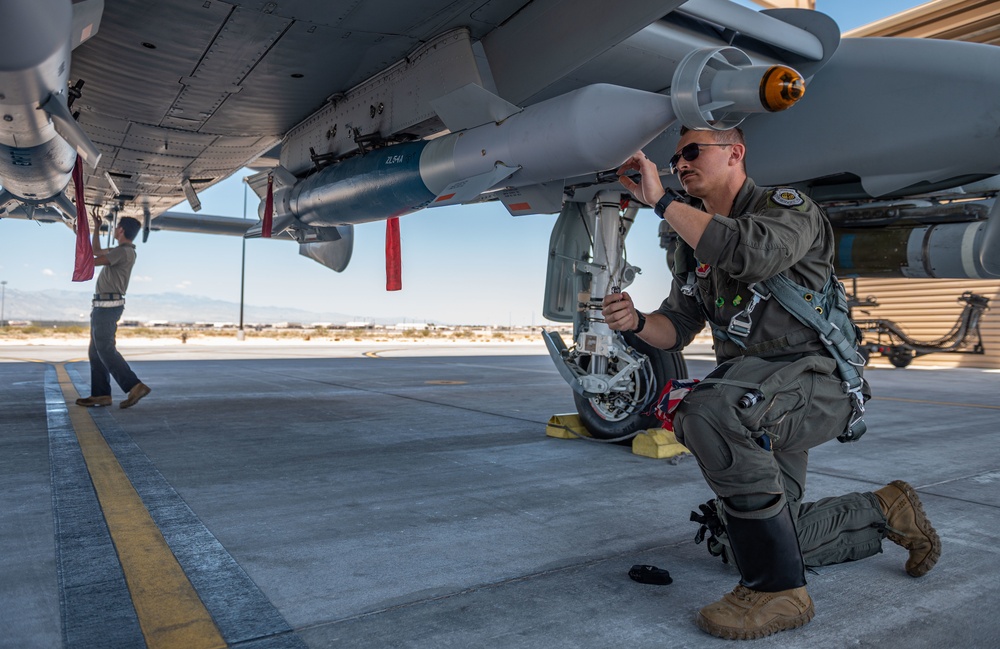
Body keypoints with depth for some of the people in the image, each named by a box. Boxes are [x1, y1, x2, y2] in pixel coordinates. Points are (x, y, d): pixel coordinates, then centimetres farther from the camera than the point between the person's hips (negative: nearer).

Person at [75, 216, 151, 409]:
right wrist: (96, 228, 31)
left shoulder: (123, 251, -14)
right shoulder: (121, 251, 18)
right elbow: (97, 251, 34)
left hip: (108, 305, -10)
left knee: (105, 349, -13)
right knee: (95, 351, 10)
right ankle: (100, 394, 10)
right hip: (103, 306, 10)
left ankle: (134, 386, -17)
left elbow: (93, 261, -16)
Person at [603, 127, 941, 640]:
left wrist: (661, 200, -26)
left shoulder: (788, 207, -9)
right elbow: (677, 326, 11)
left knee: (709, 412, -39)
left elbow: (750, 252, -33)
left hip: (814, 378, -8)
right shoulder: (692, 244, 13)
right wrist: (637, 322, -13)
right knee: (779, 535, 15)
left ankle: (779, 589, -25)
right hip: (755, 397, 9)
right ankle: (885, 511, 39)